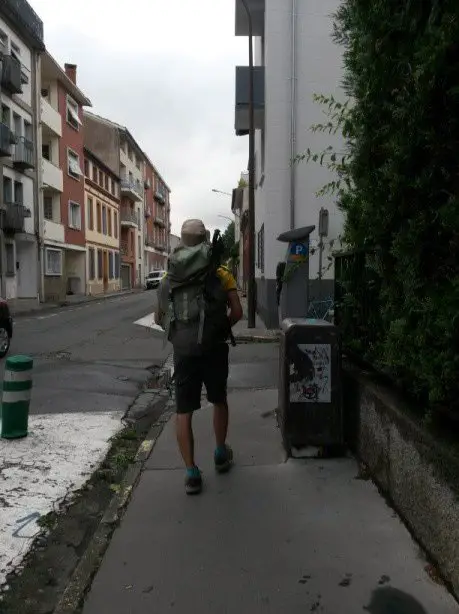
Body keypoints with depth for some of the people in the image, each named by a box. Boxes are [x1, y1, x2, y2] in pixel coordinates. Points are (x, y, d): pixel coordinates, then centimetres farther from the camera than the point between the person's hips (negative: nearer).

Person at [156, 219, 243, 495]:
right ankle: (221, 453, 34)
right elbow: (237, 312, -4)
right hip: (213, 348, -1)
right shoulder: (220, 273, 1)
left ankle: (192, 472, 7)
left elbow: (160, 318, 13)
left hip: (182, 350, 1)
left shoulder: (169, 277, 9)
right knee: (219, 401, 21)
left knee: (184, 411, 7)